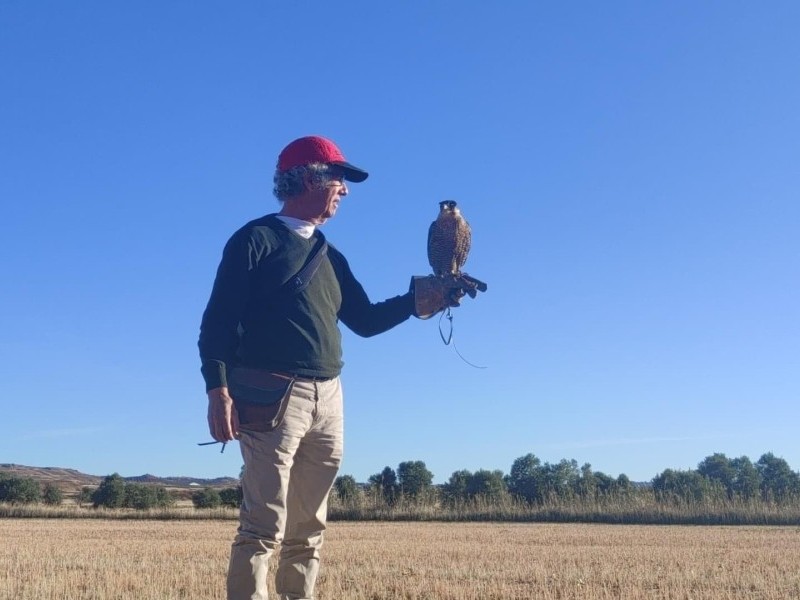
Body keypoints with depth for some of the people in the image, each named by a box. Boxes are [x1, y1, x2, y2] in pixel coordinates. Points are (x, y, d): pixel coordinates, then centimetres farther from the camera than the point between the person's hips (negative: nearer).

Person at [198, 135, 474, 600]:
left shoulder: (330, 257, 22)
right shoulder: (256, 240, -1)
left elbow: (365, 320, 21)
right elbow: (218, 321, -8)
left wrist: (417, 300, 7)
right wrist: (218, 389, -19)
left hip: (328, 400, 8)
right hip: (272, 396, -8)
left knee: (309, 530, 10)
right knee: (264, 527, -10)